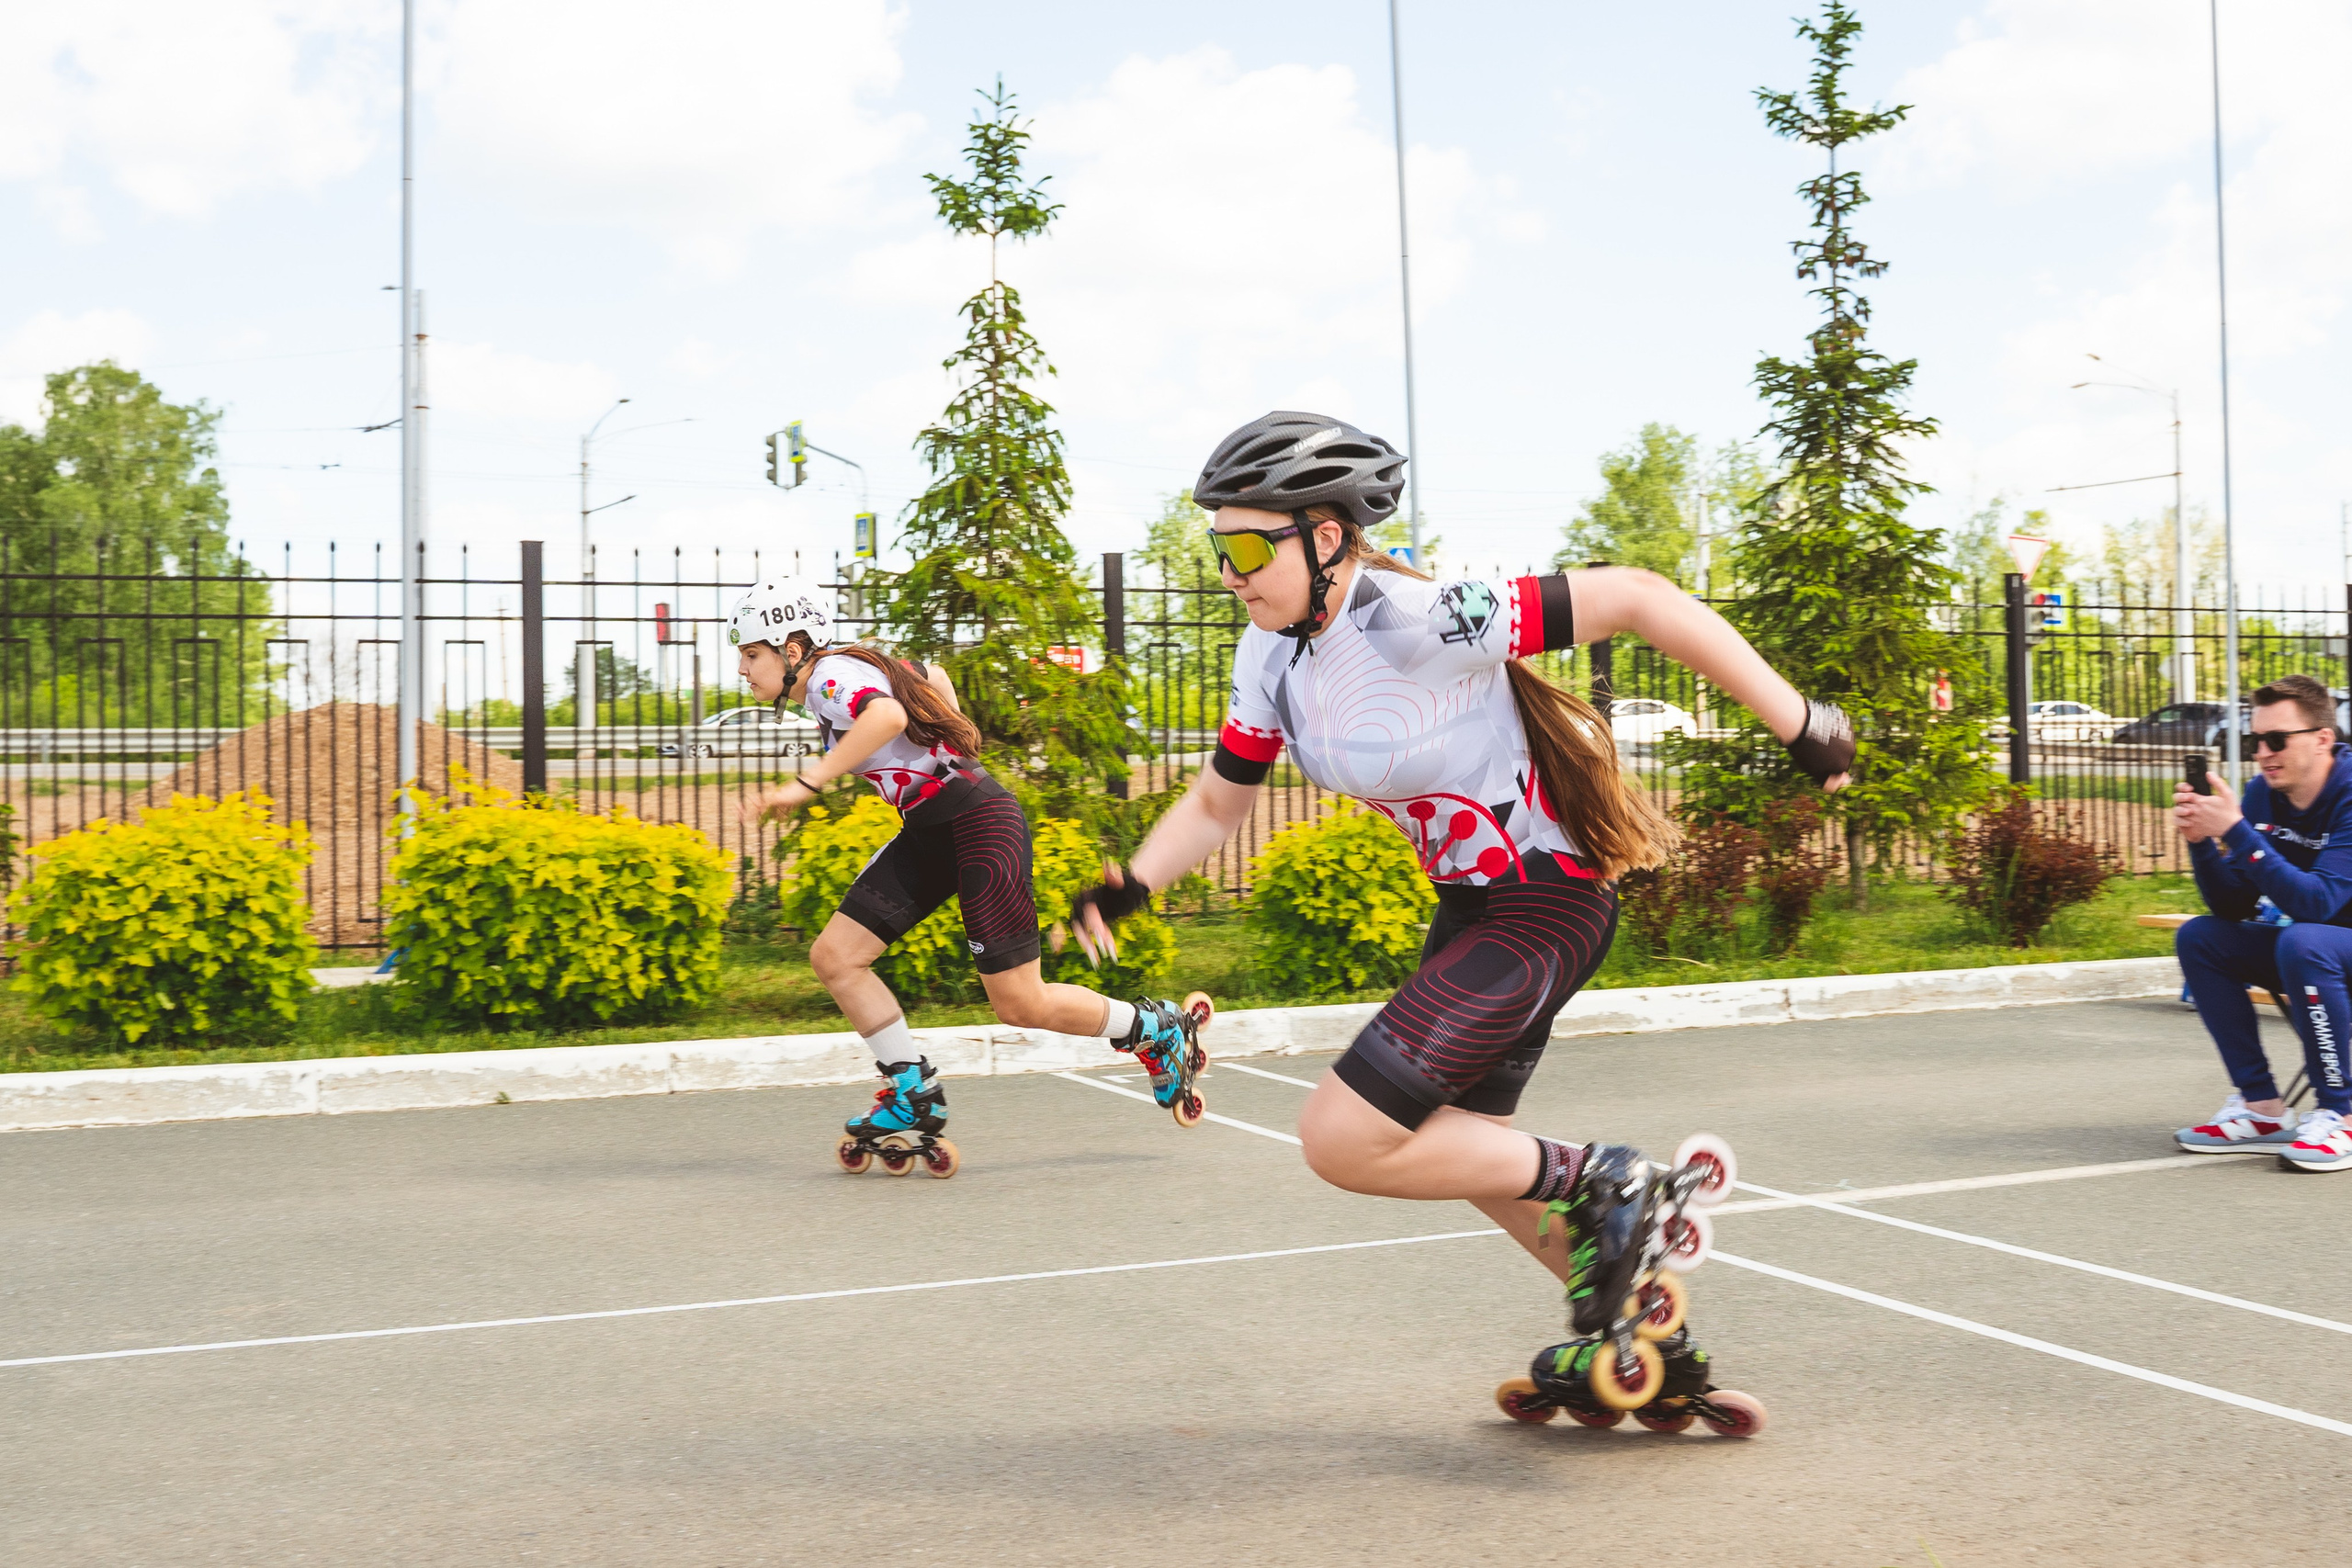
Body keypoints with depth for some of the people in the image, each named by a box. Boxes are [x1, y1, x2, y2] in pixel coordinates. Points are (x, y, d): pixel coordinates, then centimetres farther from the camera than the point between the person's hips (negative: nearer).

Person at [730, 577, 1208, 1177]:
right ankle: (916, 1099, 7)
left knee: (1021, 1004, -5)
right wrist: (952, 742, 27)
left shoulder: (831, 677, -17)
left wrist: (804, 784, -38)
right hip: (930, 832, 10)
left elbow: (888, 715, -40)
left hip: (980, 824, -10)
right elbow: (930, 675, 28)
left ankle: (1158, 1031, 16)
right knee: (834, 956, 0)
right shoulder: (847, 671, 12)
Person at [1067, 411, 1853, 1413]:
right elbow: (1218, 803, 11)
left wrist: (1796, 722, -24)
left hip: (1543, 906, -9)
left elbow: (1635, 598, -25)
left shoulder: (1419, 623, -27)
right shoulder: (1272, 656, -2)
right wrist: (1128, 887, -7)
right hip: (1469, 904, 9)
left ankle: (1593, 1186, 3)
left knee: (1344, 1142, -15)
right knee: (1465, 1146, 23)